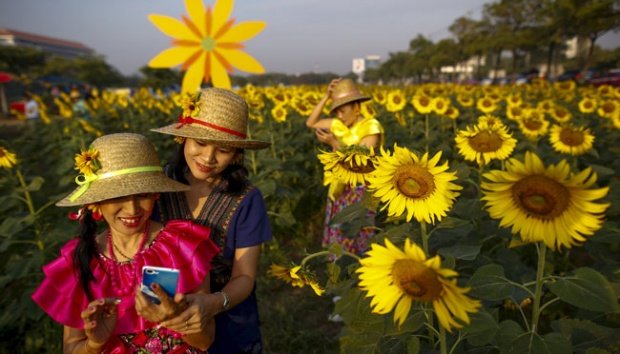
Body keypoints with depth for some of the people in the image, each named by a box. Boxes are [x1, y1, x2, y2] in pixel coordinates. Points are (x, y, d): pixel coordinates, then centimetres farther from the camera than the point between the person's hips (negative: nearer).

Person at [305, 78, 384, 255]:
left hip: (361, 190, -6)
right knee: (338, 242, 11)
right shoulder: (340, 125, 6)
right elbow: (310, 123, 9)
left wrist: (334, 143, -27)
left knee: (356, 244, -1)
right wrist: (326, 96, 1)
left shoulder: (371, 127, -11)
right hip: (340, 189, 6)